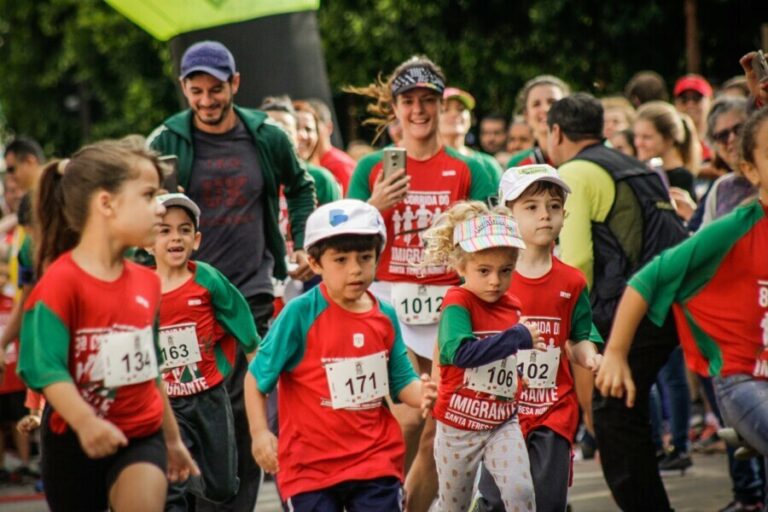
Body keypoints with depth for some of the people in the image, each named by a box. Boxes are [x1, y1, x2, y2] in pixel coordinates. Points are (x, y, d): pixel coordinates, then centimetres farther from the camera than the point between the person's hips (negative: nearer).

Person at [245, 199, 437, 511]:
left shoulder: (385, 317, 2)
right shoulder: (301, 314, -11)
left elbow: (401, 382, 9)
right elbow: (257, 377, -6)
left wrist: (421, 393, -13)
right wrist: (260, 433, -15)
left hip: (375, 459, 3)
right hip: (310, 463, -3)